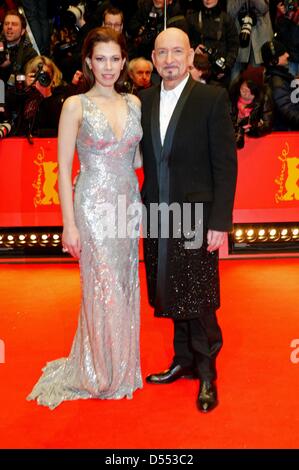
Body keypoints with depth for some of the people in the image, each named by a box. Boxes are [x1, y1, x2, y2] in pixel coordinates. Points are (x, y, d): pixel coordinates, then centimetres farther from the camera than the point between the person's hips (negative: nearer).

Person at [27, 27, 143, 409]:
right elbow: (64, 168, -7)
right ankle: (99, 374, 24)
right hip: (94, 207, -4)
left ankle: (122, 367, 31)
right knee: (102, 292, 3)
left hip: (129, 204, 5)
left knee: (126, 289, 12)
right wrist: (69, 224, -12)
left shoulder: (133, 103, 8)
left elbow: (140, 156, 12)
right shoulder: (76, 106, -5)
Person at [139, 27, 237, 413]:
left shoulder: (212, 98, -6)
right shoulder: (144, 101, 8)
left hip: (196, 217, -4)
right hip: (157, 217, 5)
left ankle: (206, 373, 21)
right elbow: (143, 158, 10)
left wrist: (220, 222, -13)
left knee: (199, 299, 3)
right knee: (173, 297, 15)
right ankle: (183, 360, 33)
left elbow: (225, 164, -8)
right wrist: (142, 208, 2)